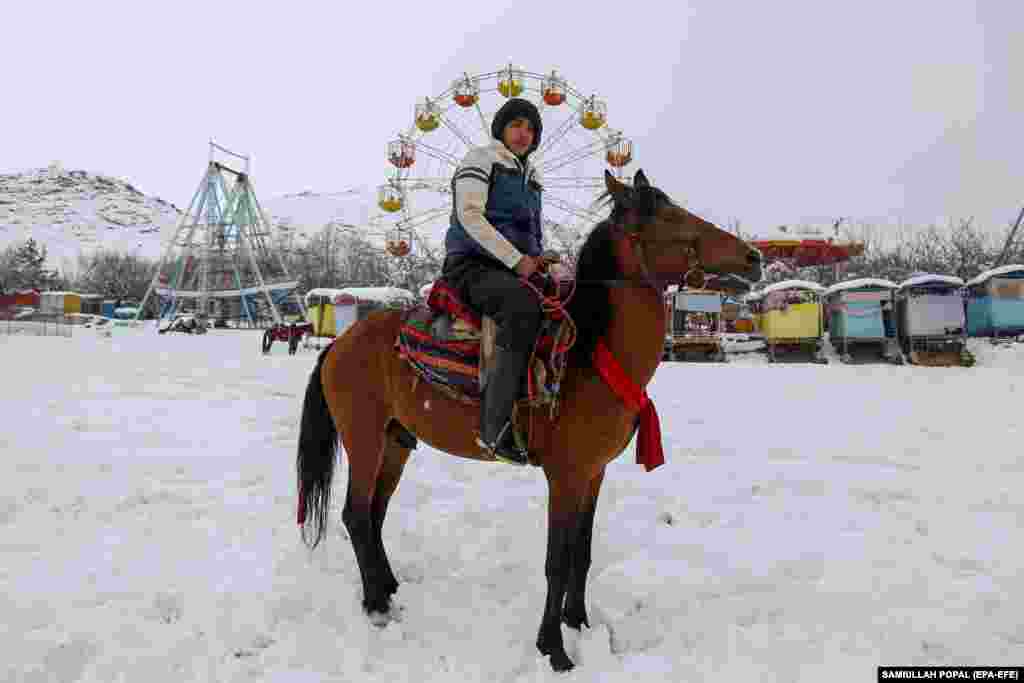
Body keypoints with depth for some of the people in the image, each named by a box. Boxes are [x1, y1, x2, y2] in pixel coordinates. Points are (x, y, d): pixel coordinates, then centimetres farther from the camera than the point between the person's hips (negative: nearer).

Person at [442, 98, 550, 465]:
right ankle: (497, 428, -38)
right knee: (524, 305, -37)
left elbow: (533, 232, 29)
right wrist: (516, 259, -19)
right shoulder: (481, 159, 2)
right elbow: (470, 215, -13)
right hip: (472, 266, -8)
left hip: (515, 270, 8)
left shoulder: (530, 176, 25)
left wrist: (540, 261, 6)